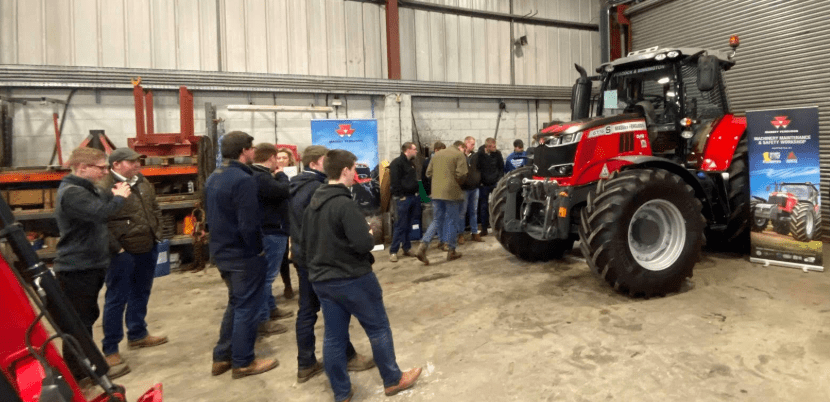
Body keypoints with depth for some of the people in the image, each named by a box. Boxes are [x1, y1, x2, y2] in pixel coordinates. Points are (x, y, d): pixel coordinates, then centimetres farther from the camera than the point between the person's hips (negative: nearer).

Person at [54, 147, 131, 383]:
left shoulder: (84, 189, 13)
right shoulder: (71, 193, -22)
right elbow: (100, 212, -36)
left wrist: (112, 194, 1)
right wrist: (119, 197, -19)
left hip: (89, 266, 11)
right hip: (76, 269, -11)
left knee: (87, 317, 20)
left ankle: (87, 368, 33)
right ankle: (77, 375, 11)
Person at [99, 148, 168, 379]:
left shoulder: (143, 183, 10)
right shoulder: (104, 188, -17)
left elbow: (155, 209, 20)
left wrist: (157, 233, 12)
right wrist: (116, 248, -20)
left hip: (148, 249, 8)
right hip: (123, 254, -8)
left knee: (141, 295, 20)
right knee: (116, 300, 1)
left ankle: (137, 335, 37)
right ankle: (110, 350, 13)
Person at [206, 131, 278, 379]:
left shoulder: (213, 178, 8)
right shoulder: (243, 180, -22)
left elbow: (212, 216, 15)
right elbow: (248, 224, -26)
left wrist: (221, 241, 18)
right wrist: (257, 249, -12)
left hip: (222, 251, 9)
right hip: (244, 255, -9)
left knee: (236, 303, 22)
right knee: (247, 307, 5)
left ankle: (222, 357, 29)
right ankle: (243, 362, 18)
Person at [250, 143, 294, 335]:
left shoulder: (258, 175, 12)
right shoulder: (261, 178, -22)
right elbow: (284, 190, -27)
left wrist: (277, 176, 1)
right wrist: (280, 174, -12)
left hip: (270, 230, 12)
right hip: (271, 232, -12)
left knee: (266, 274, 20)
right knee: (266, 275, -4)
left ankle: (271, 308, 35)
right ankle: (262, 319, 4)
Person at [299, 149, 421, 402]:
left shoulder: (312, 204, 6)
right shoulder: (345, 204, -21)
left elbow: (303, 246, 13)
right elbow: (363, 244, -25)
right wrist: (371, 237, -4)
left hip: (321, 281, 8)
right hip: (352, 279, -8)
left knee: (333, 336, 13)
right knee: (379, 329, 10)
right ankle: (393, 380, 25)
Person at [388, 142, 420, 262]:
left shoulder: (411, 163, 18)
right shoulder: (397, 163, -9)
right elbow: (395, 181, -16)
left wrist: (416, 193, 14)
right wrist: (401, 196, -19)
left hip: (413, 197, 8)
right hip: (403, 198, -8)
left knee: (408, 225, 12)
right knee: (401, 225, -6)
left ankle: (407, 248, 21)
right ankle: (393, 251, 2)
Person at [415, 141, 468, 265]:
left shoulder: (437, 154, 14)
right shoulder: (459, 155, -4)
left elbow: (428, 172, 13)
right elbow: (461, 174, -14)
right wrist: (458, 183, 6)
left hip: (436, 192, 5)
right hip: (452, 192, -5)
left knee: (437, 220, 13)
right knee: (452, 221, 7)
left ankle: (422, 247, -3)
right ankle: (451, 252, 16)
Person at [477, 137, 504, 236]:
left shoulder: (497, 154, -2)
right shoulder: (479, 154, -9)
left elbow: (501, 168, 7)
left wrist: (499, 180, -1)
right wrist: (480, 181, -6)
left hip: (495, 184, 1)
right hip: (484, 185, -1)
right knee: (484, 207, 5)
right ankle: (484, 229, 14)